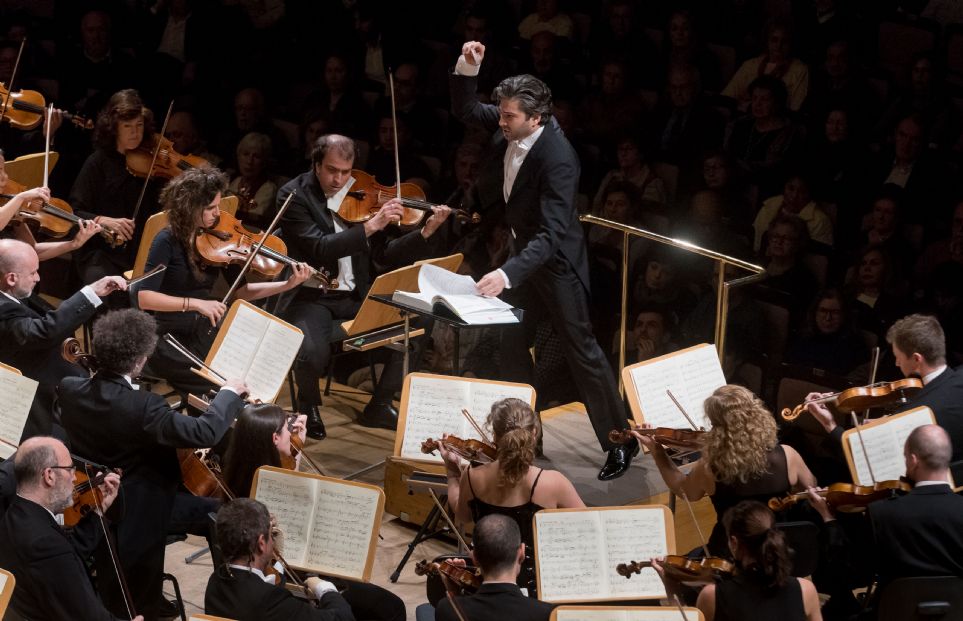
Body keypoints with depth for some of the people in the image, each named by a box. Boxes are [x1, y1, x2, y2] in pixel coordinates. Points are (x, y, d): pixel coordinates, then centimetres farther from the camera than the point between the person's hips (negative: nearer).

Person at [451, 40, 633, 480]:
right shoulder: (510, 128, -12)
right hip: (523, 247, 8)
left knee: (580, 349, 0)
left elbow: (552, 235, -38)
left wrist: (508, 274, -49)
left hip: (555, 260, -8)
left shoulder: (557, 158, -34)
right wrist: (467, 67, -16)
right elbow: (464, 111, 4)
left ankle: (618, 442, 11)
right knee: (510, 344, 12)